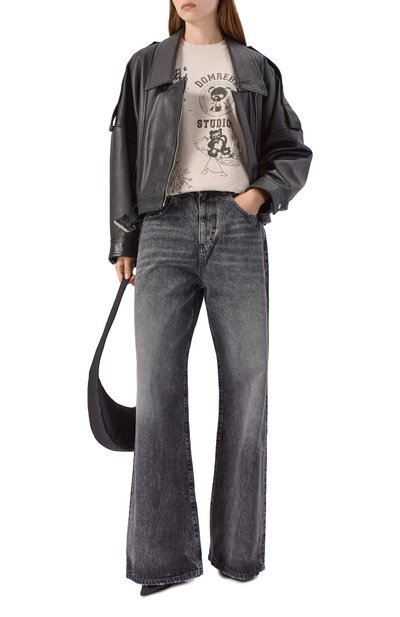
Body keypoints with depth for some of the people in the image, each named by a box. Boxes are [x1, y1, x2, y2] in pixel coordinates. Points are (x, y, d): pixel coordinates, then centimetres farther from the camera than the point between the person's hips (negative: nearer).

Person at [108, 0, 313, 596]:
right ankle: (164, 555, 0)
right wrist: (124, 239, 7)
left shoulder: (258, 69, 19)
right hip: (166, 228, 0)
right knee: (158, 388, -8)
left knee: (245, 385, -2)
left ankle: (239, 550, 9)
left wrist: (264, 191, -5)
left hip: (238, 229, 0)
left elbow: (293, 150, 16)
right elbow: (125, 154, 15)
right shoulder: (146, 65, 19)